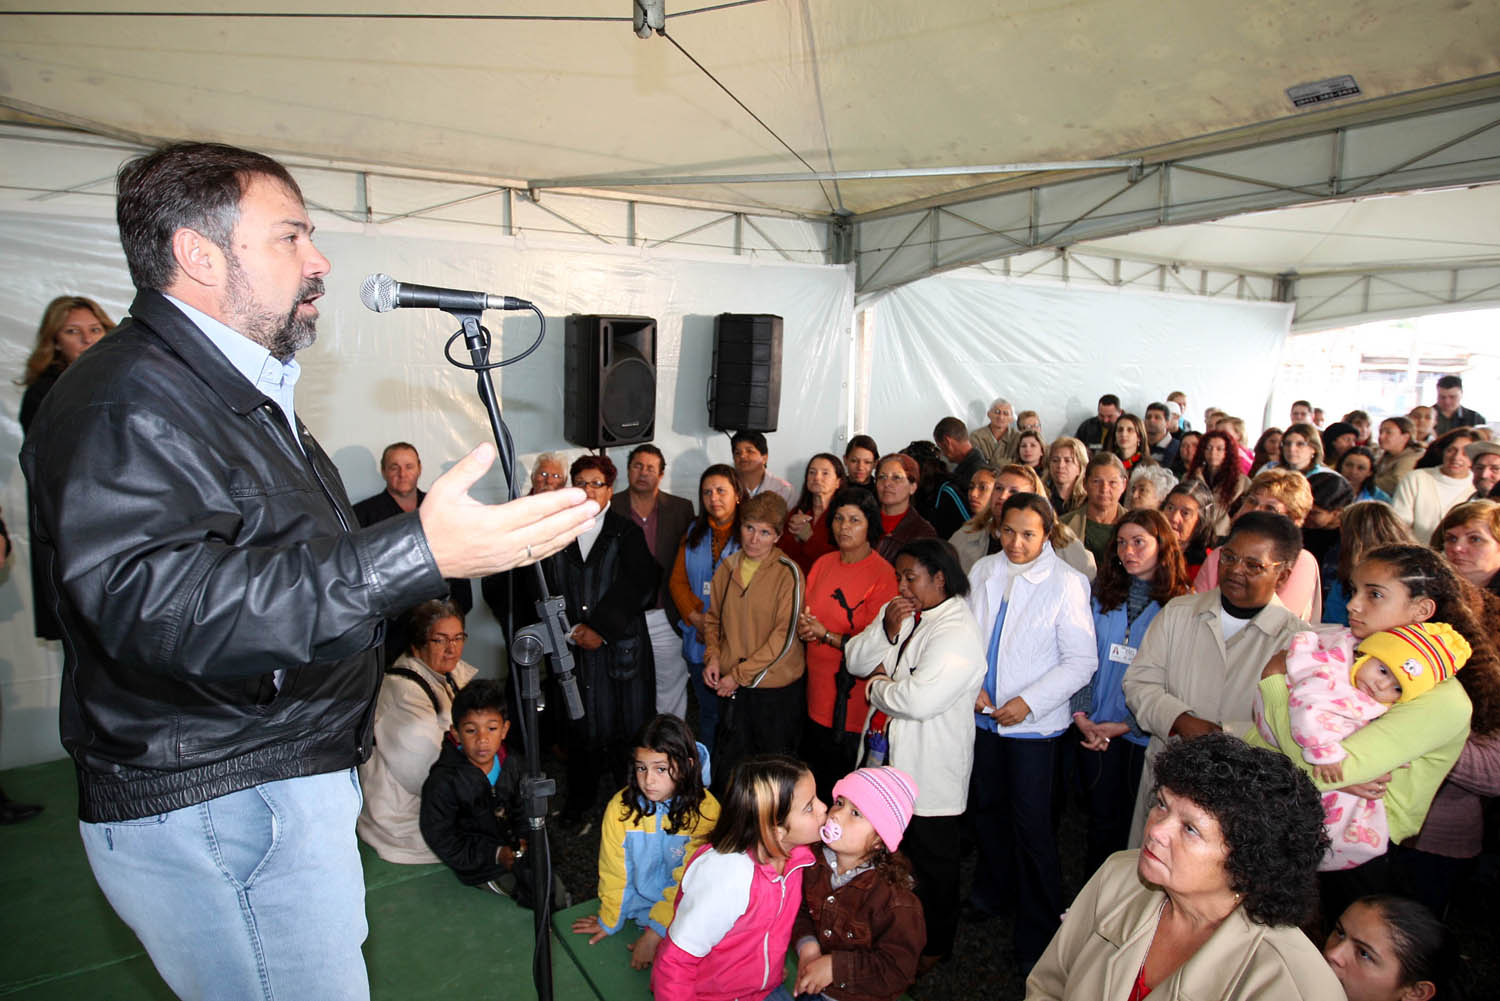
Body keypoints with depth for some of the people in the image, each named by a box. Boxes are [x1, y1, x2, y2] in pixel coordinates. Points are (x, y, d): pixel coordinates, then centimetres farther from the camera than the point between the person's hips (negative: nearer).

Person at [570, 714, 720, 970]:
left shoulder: (706, 811, -19)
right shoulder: (620, 807, -13)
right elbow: (614, 872, 1)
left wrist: (655, 933, -15)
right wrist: (609, 920, 11)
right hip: (639, 900, 2)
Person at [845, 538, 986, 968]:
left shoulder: (958, 632, -22)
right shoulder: (897, 612, 6)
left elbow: (918, 699, -33)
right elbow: (855, 659, 1)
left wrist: (877, 685, -14)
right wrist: (888, 628, -15)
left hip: (931, 768, -8)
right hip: (889, 757, 8)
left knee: (931, 861, 12)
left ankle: (934, 946, 33)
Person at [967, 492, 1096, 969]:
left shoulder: (1067, 584, -13)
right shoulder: (983, 572, 1)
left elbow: (1082, 661, -13)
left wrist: (1029, 702, -18)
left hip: (1033, 722, -5)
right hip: (982, 714, 5)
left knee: (1031, 823, 1)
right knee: (985, 805, 20)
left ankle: (1039, 930, 20)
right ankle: (994, 889, 45)